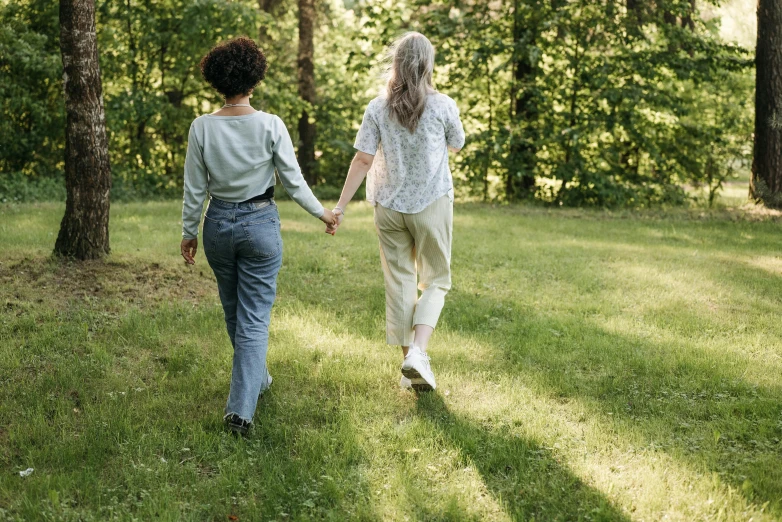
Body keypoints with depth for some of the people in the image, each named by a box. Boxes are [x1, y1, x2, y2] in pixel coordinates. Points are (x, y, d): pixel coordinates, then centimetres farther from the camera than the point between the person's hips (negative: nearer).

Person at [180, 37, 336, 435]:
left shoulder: (202, 127, -9)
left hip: (218, 223, 2)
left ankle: (255, 379, 43)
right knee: (254, 318, 2)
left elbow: (194, 188, -3)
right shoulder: (270, 125, -13)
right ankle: (240, 407, -6)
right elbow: (293, 181, -7)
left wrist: (188, 232, 11)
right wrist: (321, 213, 9)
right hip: (260, 223, -2)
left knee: (234, 311, 23)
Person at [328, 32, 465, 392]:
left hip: (389, 207, 2)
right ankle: (418, 352, -11)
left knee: (399, 282, 12)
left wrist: (341, 206, -4)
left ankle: (409, 362, 17)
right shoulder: (443, 106, -9)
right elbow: (456, 146, 9)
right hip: (432, 204, -2)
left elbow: (363, 160, -9)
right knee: (436, 280, 10)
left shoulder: (378, 109, -5)